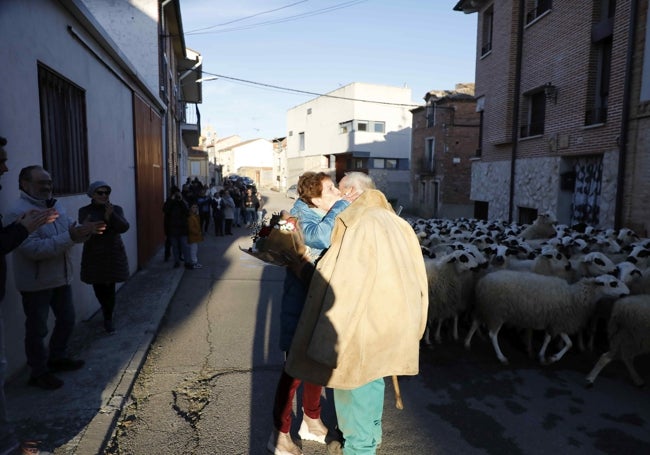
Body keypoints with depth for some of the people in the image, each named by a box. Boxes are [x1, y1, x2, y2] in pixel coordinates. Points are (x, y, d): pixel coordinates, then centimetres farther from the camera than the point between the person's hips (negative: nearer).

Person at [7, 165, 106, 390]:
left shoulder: (55, 205, 7)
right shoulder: (20, 212, -20)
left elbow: (71, 231, 6)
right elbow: (34, 249, -30)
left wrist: (86, 230, -16)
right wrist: (70, 237, -34)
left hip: (60, 278, 8)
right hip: (36, 283, -8)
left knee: (67, 320, 19)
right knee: (37, 329, 8)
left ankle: (57, 358, 39)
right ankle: (39, 372, 24)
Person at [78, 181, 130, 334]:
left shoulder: (116, 209, 2)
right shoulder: (85, 211, 0)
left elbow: (124, 227, -13)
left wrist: (112, 215, -27)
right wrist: (105, 219, -28)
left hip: (113, 255, 0)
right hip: (94, 256, 1)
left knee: (110, 288, -2)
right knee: (98, 288, 10)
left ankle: (108, 319, 16)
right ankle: (106, 309, 40)